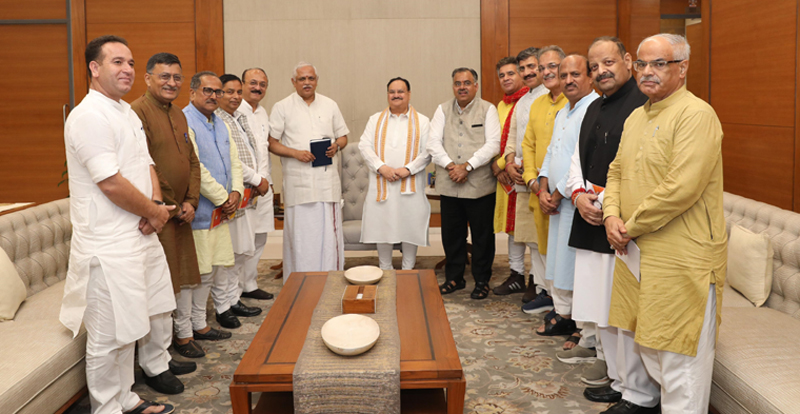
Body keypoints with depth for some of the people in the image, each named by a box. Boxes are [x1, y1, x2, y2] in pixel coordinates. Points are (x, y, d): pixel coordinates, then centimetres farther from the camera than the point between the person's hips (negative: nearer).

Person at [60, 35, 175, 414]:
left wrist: (155, 205, -3)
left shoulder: (127, 113, 14)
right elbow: (111, 183, -22)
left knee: (126, 329, 20)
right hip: (108, 245, -9)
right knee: (108, 337, 3)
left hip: (139, 236, 9)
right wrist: (155, 212, -10)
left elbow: (146, 163, 15)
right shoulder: (89, 117, -16)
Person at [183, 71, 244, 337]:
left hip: (222, 210, 9)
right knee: (202, 272, -3)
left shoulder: (220, 124, 16)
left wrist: (236, 192, -1)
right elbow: (195, 170, -20)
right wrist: (222, 198, -14)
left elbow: (234, 161, 16)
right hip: (199, 212, -8)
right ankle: (197, 325, 9)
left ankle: (224, 307, 35)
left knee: (223, 262, 18)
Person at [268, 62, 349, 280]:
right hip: (298, 179, -2)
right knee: (300, 233, -1)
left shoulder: (330, 105, 13)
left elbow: (343, 135, 18)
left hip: (327, 179, 2)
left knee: (329, 231, 2)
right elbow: (272, 143, 3)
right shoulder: (282, 107, 5)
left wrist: (336, 145, -5)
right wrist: (295, 153, -14)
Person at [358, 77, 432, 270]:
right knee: (382, 226, 5)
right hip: (381, 183, 1)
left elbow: (427, 152, -3)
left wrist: (408, 169, -16)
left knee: (410, 226, 2)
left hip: (410, 184, -1)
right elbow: (364, 146, 1)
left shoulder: (422, 121, 6)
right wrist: (381, 167, -14)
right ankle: (385, 270, 19)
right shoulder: (375, 120, 11)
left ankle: (408, 270, 17)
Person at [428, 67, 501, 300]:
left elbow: (493, 144, -8)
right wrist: (450, 165, -13)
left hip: (480, 185, -3)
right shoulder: (443, 110, 11)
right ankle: (454, 278, 26)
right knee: (451, 234, 10)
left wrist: (467, 166, -16)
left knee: (482, 235, 5)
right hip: (449, 185, 3)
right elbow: (433, 143, 3)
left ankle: (482, 281, 19)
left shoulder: (487, 110, 2)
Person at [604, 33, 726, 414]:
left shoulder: (696, 114, -15)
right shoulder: (636, 117, 14)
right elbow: (617, 171, 18)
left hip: (681, 258, -8)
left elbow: (681, 188, -23)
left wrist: (631, 227, -14)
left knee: (679, 353, 1)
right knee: (647, 343, 20)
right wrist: (611, 216, -1)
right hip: (637, 253, 9)